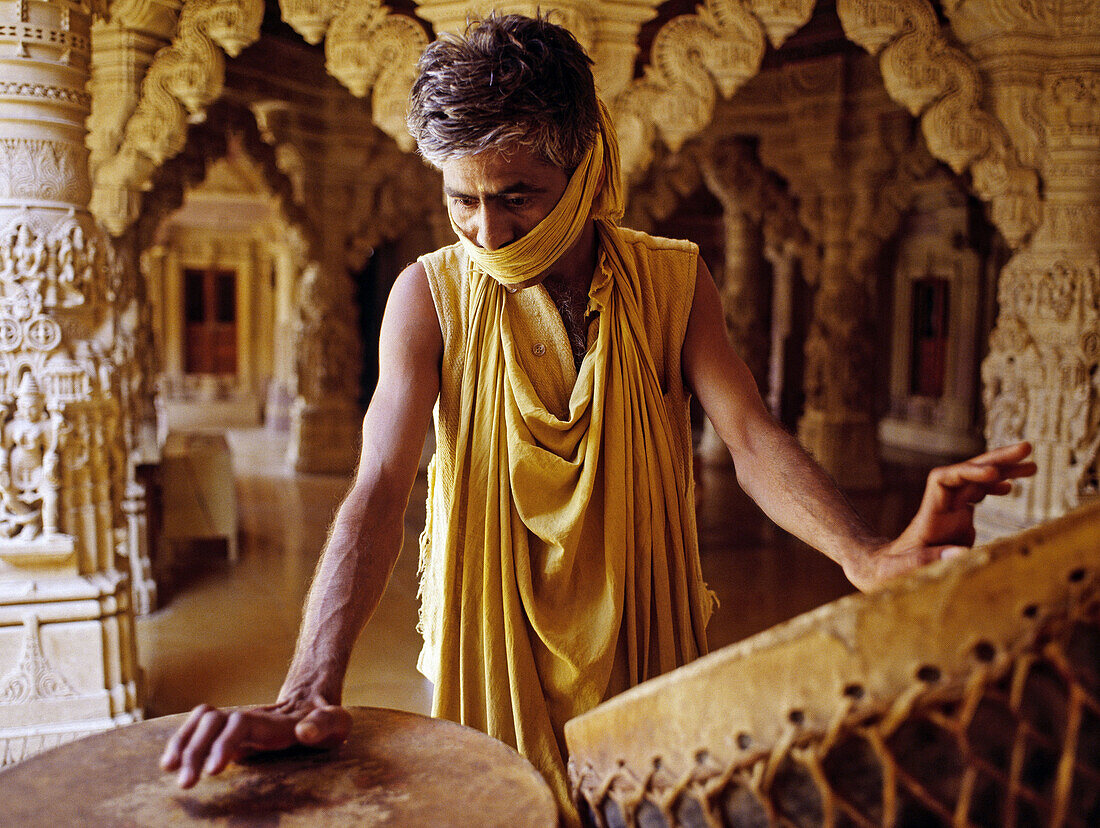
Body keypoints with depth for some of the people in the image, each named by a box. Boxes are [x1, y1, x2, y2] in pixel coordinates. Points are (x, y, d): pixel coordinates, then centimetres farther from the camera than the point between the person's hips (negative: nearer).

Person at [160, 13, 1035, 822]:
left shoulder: (672, 280, -7)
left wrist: (868, 555, -38)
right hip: (492, 646, -1)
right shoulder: (432, 295, -13)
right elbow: (381, 485, -23)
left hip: (641, 638, 2)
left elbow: (751, 437, -18)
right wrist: (311, 690, -36)